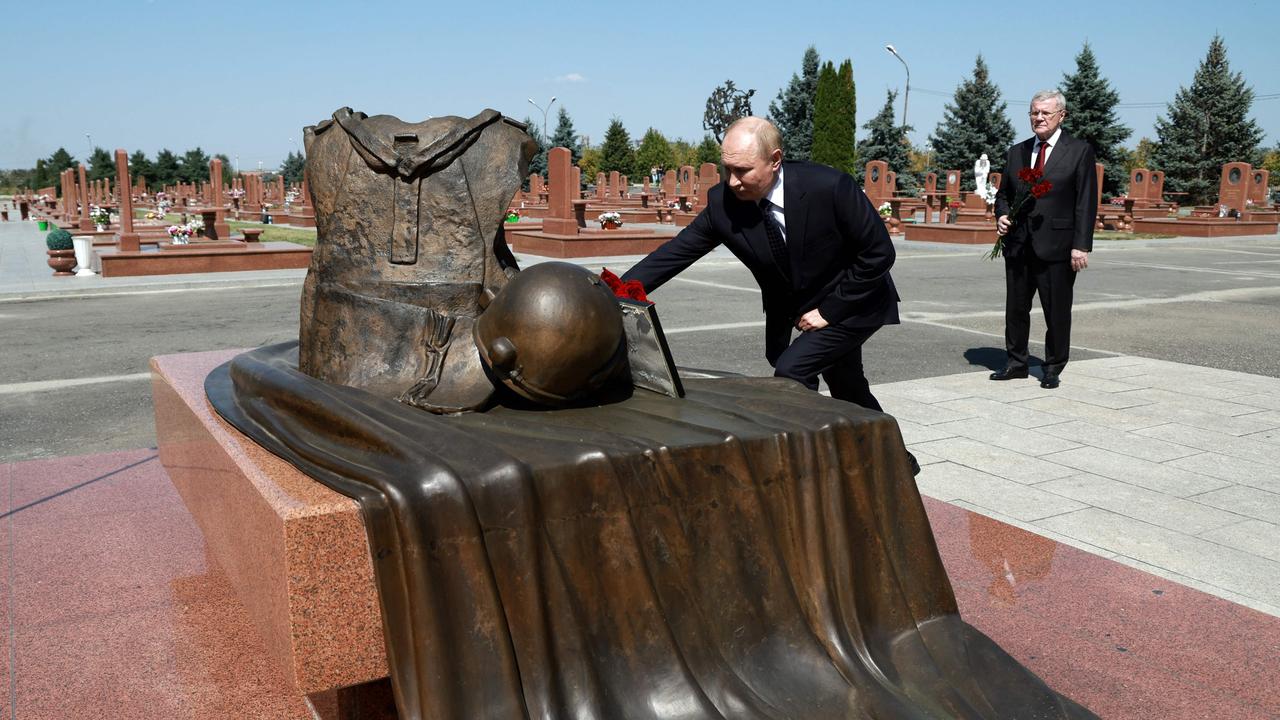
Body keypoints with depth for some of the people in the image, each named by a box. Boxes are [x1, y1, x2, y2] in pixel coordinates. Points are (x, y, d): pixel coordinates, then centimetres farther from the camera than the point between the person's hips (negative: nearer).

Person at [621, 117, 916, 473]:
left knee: (791, 371, -22)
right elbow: (673, 254, -17)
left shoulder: (829, 186, -31)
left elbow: (879, 252, -22)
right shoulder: (723, 202, -19)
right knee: (847, 390, 20)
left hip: (853, 303, -5)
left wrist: (829, 310, -21)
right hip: (796, 308, 6)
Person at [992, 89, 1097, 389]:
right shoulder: (1017, 152, 14)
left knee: (1057, 311, 3)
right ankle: (1016, 362, 23)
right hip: (1018, 245, 4)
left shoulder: (1080, 151, 0)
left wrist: (1081, 245, -12)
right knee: (1016, 308, 10)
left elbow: (1086, 202, -5)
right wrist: (1001, 215, -1)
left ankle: (1053, 368, 15)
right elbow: (1003, 193, 21)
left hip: (1056, 246, -4)